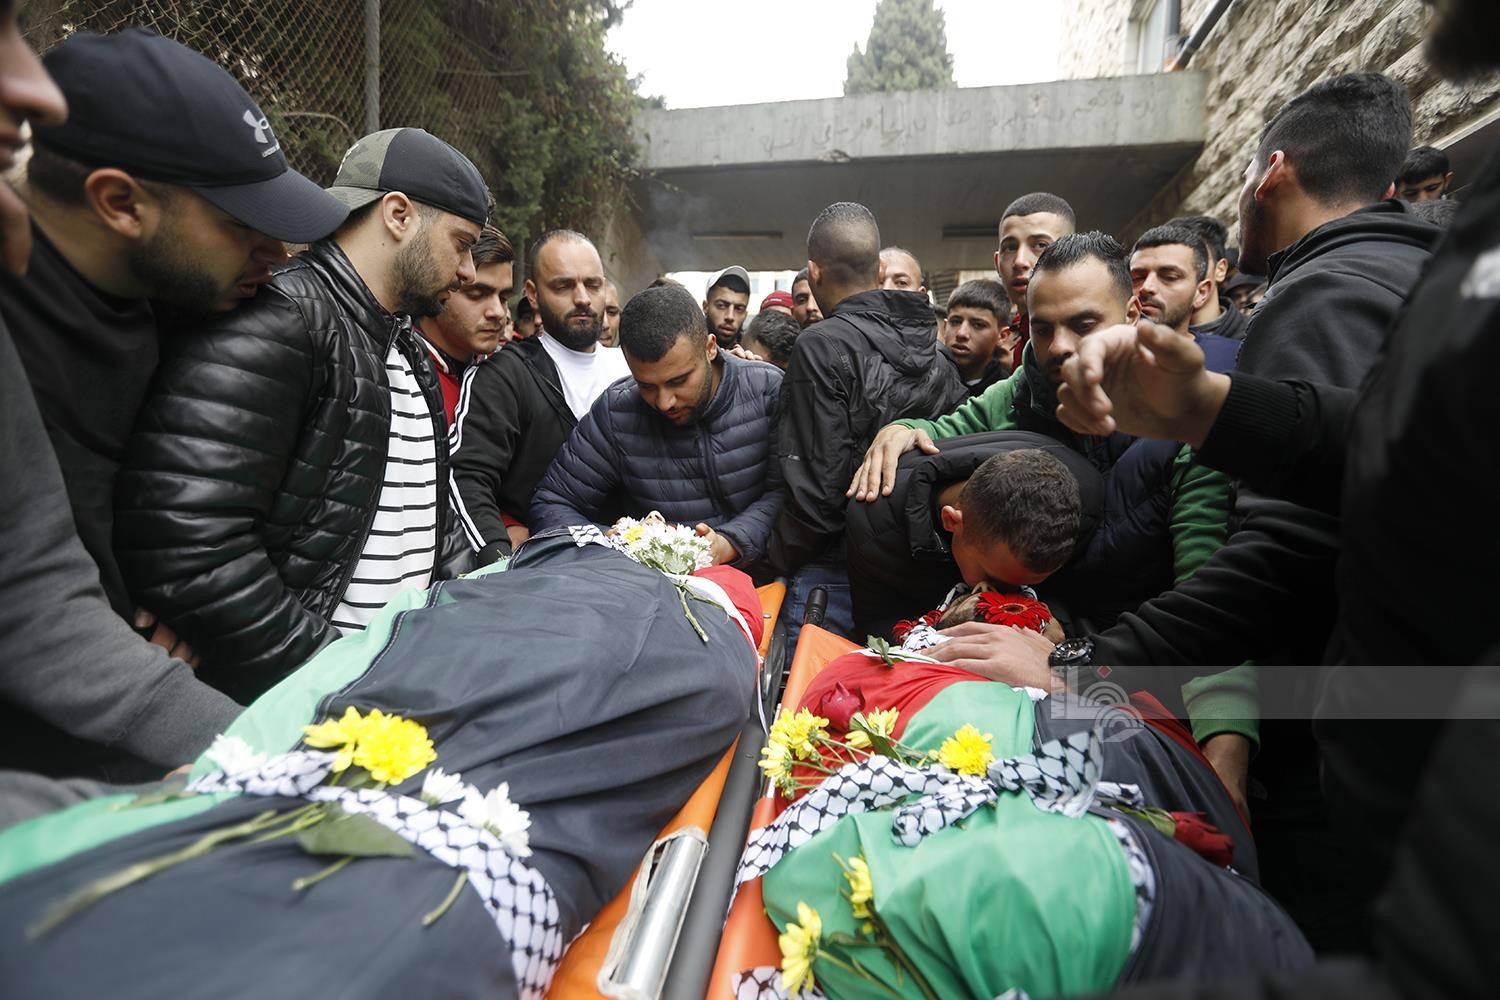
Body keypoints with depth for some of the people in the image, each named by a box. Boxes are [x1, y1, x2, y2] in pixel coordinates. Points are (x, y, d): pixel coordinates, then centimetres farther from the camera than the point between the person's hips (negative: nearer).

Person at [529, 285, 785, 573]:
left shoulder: (768, 390, -8)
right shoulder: (615, 412, -7)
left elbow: (783, 492, -7)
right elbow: (553, 504, -1)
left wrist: (730, 543, -25)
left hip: (754, 572, 0)